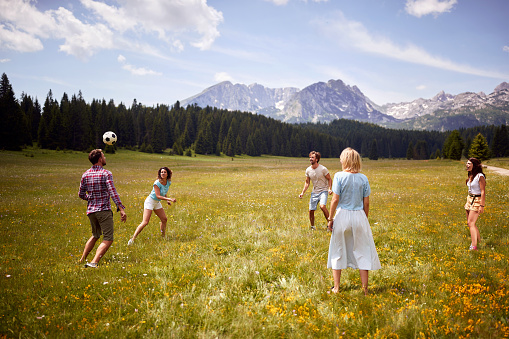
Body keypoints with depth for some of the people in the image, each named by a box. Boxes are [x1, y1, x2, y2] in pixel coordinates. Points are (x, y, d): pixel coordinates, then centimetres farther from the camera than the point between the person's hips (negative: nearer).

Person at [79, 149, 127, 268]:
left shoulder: (85, 175, 8)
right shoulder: (106, 173, -10)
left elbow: (81, 194, 12)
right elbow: (113, 193, -18)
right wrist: (121, 209, -21)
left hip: (91, 210, 7)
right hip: (104, 210, -7)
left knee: (95, 235, 27)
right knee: (108, 239, -4)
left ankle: (82, 259, 28)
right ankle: (93, 262, -19)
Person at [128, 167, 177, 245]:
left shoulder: (168, 182, -1)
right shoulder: (157, 183, -24)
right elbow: (158, 196, -28)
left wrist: (167, 200, 10)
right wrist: (170, 199, -33)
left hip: (157, 203, 8)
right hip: (150, 201, -8)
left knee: (164, 219, 9)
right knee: (145, 222, -15)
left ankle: (163, 236, 28)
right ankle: (132, 239, -11)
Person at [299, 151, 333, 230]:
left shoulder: (323, 169, -12)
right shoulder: (308, 170, 1)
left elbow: (329, 179, -3)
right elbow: (307, 182, 11)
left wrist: (329, 189, -18)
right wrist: (302, 192, 3)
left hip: (323, 191, -5)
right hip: (314, 192, 5)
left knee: (322, 206, -29)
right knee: (311, 210, 3)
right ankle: (312, 227, 24)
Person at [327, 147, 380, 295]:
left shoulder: (339, 176, -9)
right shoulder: (363, 178, -1)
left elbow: (335, 200, -9)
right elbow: (366, 203, 3)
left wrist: (330, 218, 0)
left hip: (342, 216, -2)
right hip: (359, 216, 2)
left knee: (338, 251, 12)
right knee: (362, 251, 10)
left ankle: (336, 287, 18)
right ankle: (365, 289, 13)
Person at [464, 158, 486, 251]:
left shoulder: (480, 176, -15)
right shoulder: (471, 176, 10)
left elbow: (483, 192, -17)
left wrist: (482, 206, -19)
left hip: (477, 201, -8)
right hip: (469, 200, 8)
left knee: (471, 223, -13)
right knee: (469, 223, 12)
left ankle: (474, 246, -12)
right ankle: (479, 241, 29)